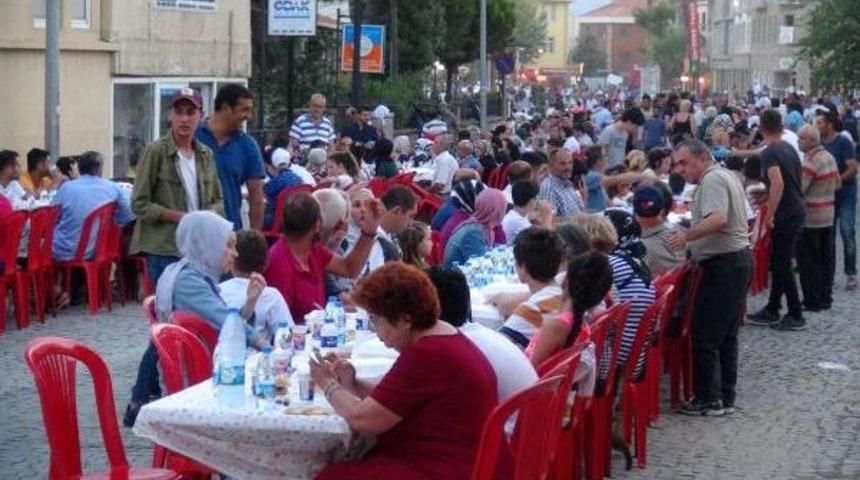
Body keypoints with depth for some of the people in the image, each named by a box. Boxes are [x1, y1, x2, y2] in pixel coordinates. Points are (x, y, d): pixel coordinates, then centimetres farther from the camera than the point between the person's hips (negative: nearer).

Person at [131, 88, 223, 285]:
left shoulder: (206, 155, 12)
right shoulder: (155, 152, -6)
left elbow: (218, 200, 19)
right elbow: (140, 204, -8)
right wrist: (180, 217, -16)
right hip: (165, 250, -6)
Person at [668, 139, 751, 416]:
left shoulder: (712, 179, -14)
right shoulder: (725, 176, 19)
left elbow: (719, 219, -29)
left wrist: (688, 235, -34)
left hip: (723, 265, -11)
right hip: (739, 260, 11)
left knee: (704, 335, -6)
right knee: (726, 335, 14)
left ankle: (708, 400, -1)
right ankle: (726, 398, 18)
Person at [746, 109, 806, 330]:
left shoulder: (769, 153, -16)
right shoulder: (789, 148, 11)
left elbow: (777, 183, -30)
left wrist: (770, 214, -23)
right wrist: (765, 195, 35)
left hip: (785, 215, -9)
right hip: (796, 210, 9)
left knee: (782, 265, -1)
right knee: (779, 263, 15)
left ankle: (796, 316, 3)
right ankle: (772, 311, 22)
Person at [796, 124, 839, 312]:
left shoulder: (810, 162, -19)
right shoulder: (830, 157, 8)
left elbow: (797, 190, -22)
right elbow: (837, 184, 16)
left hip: (810, 218, -8)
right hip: (828, 215, 8)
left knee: (809, 262, 0)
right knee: (826, 259, 12)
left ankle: (813, 301, 3)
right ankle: (825, 298, 18)